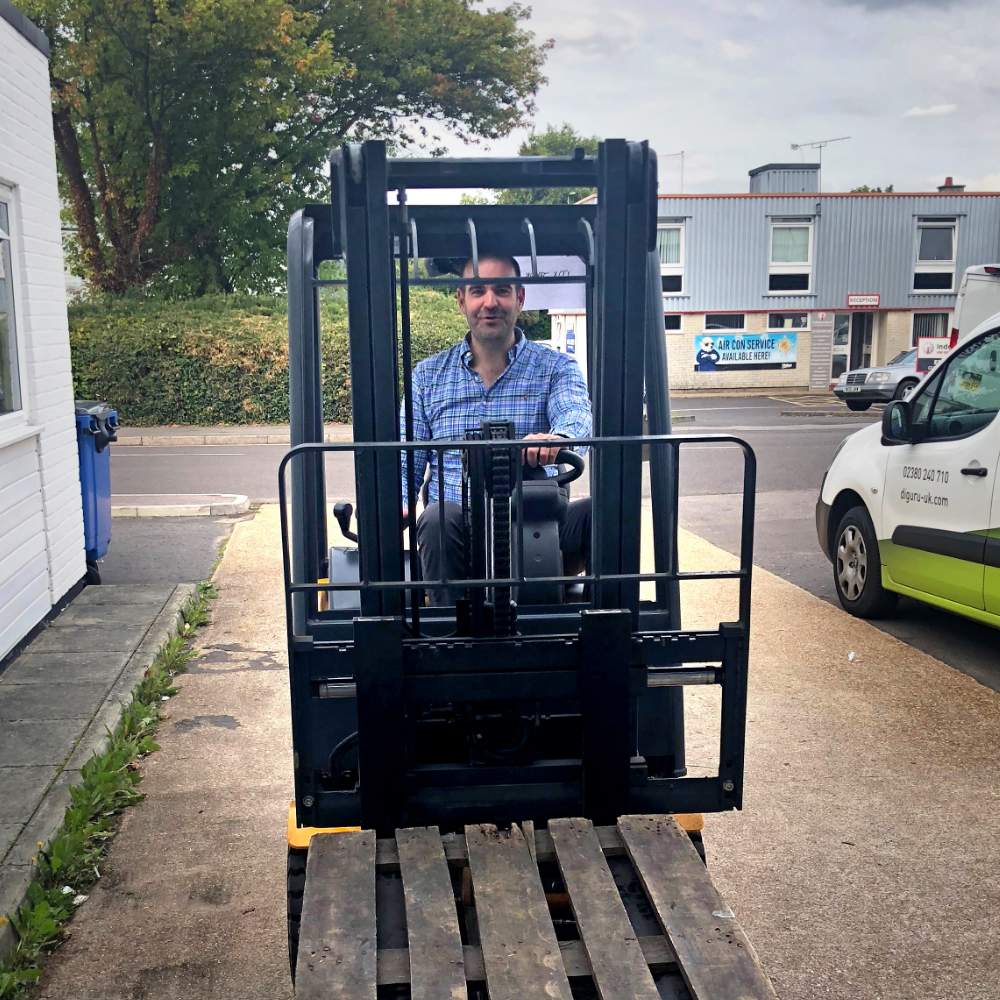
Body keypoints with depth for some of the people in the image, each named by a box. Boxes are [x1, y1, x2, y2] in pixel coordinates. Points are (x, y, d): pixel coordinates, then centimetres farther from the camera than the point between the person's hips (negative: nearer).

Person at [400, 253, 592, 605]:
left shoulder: (556, 367, 10)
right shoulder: (428, 375, 16)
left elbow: (576, 414, -13)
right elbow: (406, 462, 14)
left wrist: (558, 438, -39)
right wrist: (397, 506, -10)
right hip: (457, 535, 1)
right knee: (438, 518, -33)